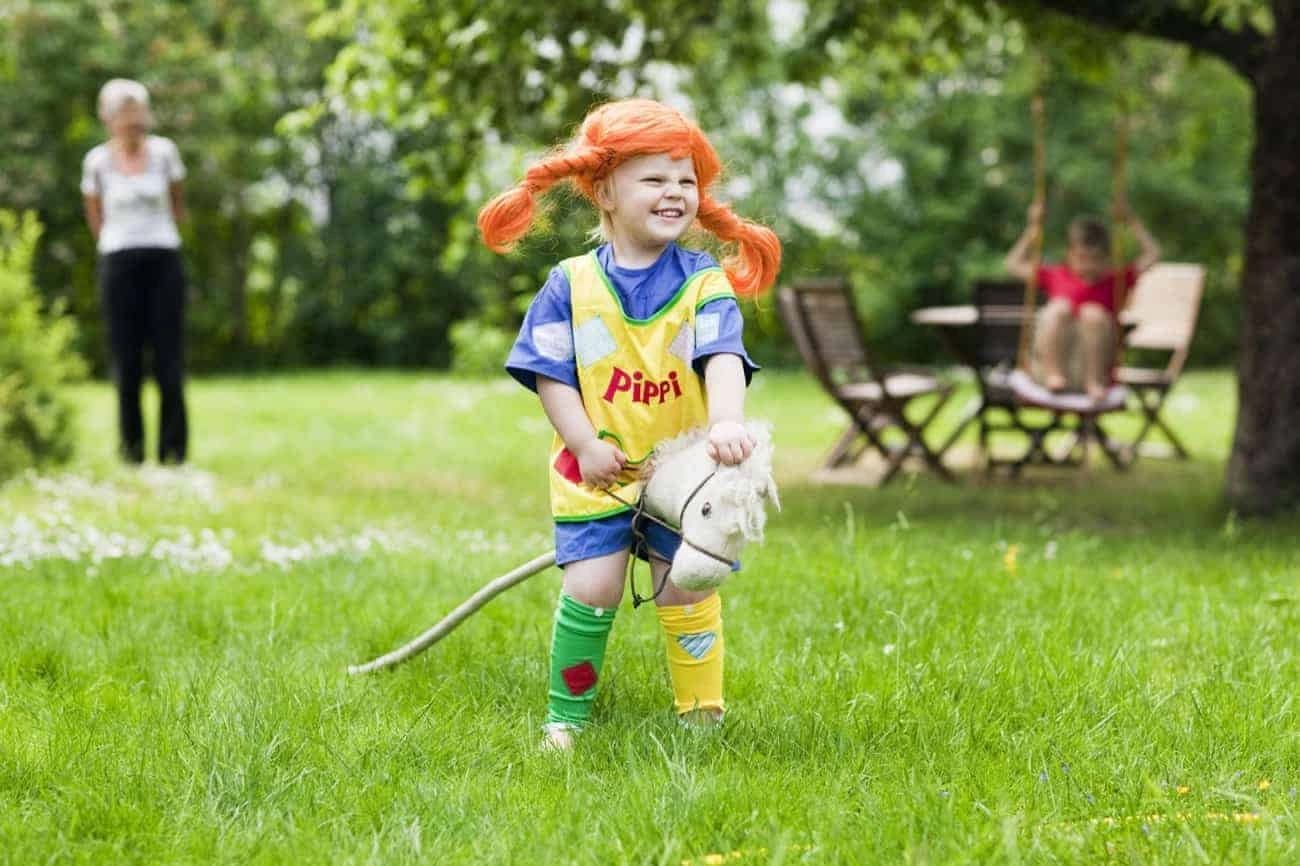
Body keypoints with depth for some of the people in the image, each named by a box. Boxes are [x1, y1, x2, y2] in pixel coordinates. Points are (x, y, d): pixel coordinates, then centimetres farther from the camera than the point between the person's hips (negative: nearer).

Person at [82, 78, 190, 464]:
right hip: (118, 263, -1)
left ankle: (173, 451, -1)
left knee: (169, 357, -4)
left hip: (164, 261, 1)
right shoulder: (97, 161, 1)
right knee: (126, 358, -2)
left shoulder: (163, 151, 2)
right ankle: (131, 445, 6)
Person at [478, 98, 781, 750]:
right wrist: (585, 445, -13)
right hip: (596, 473, 0)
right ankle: (566, 714, 10)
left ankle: (701, 715, 19)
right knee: (590, 590, -7)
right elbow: (550, 374, -2)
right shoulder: (571, 285, -2)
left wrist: (726, 423, -35)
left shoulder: (704, 284, -3)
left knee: (687, 591, 4)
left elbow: (723, 359, -17)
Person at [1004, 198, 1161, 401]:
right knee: (1059, 307, -26)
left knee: (1093, 313, -29)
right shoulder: (1057, 277, 18)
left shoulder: (1117, 281, 16)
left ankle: (1095, 381, -25)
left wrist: (1132, 221, 14)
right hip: (1053, 357, 1)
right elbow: (1014, 264, 26)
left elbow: (1152, 255, 17)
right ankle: (1053, 373, -30)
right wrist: (1033, 229, 21)